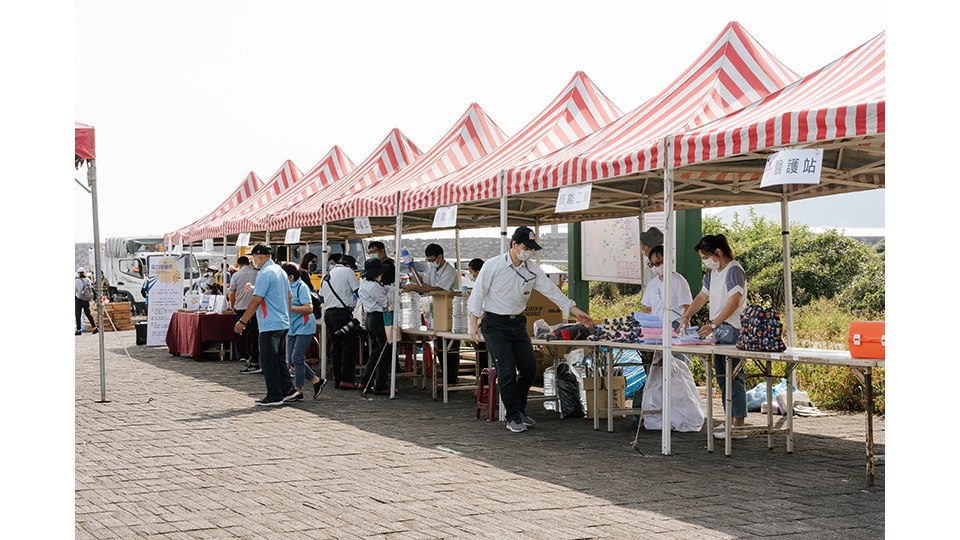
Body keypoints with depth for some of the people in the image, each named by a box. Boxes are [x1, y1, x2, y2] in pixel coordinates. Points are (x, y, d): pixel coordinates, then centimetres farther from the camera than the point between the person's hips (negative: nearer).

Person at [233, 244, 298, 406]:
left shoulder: (264, 274, -15)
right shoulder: (281, 271, 13)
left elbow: (256, 301, -18)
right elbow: (288, 296, 19)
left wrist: (242, 321, -12)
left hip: (270, 325, -9)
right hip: (283, 323, 9)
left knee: (268, 361, -2)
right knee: (276, 359, 17)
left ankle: (274, 396, 1)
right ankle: (288, 390, 16)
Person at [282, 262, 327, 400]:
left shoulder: (301, 287, -14)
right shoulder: (287, 287, 13)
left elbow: (309, 308, -23)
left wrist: (290, 307, -26)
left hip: (304, 328, -9)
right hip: (292, 329, 9)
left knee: (297, 359, -10)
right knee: (291, 360, 7)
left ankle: (298, 391, -2)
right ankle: (317, 381, 19)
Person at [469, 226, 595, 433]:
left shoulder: (532, 269, 2)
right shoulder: (492, 266, -10)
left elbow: (551, 290, 1)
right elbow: (478, 294, -6)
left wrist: (575, 311, -6)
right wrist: (474, 323, -9)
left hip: (518, 323, 5)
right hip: (495, 324, -5)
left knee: (529, 366, 2)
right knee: (507, 370, -10)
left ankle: (519, 409, 22)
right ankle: (513, 418, 0)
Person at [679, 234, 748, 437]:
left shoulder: (734, 270, -12)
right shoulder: (713, 272, 17)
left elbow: (734, 302, -21)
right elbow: (702, 297, 23)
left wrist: (713, 324, -27)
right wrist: (686, 317, 7)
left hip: (732, 329, -9)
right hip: (719, 330, 9)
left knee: (733, 376, -9)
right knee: (722, 376, 10)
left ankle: (740, 422, -6)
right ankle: (730, 419, 16)